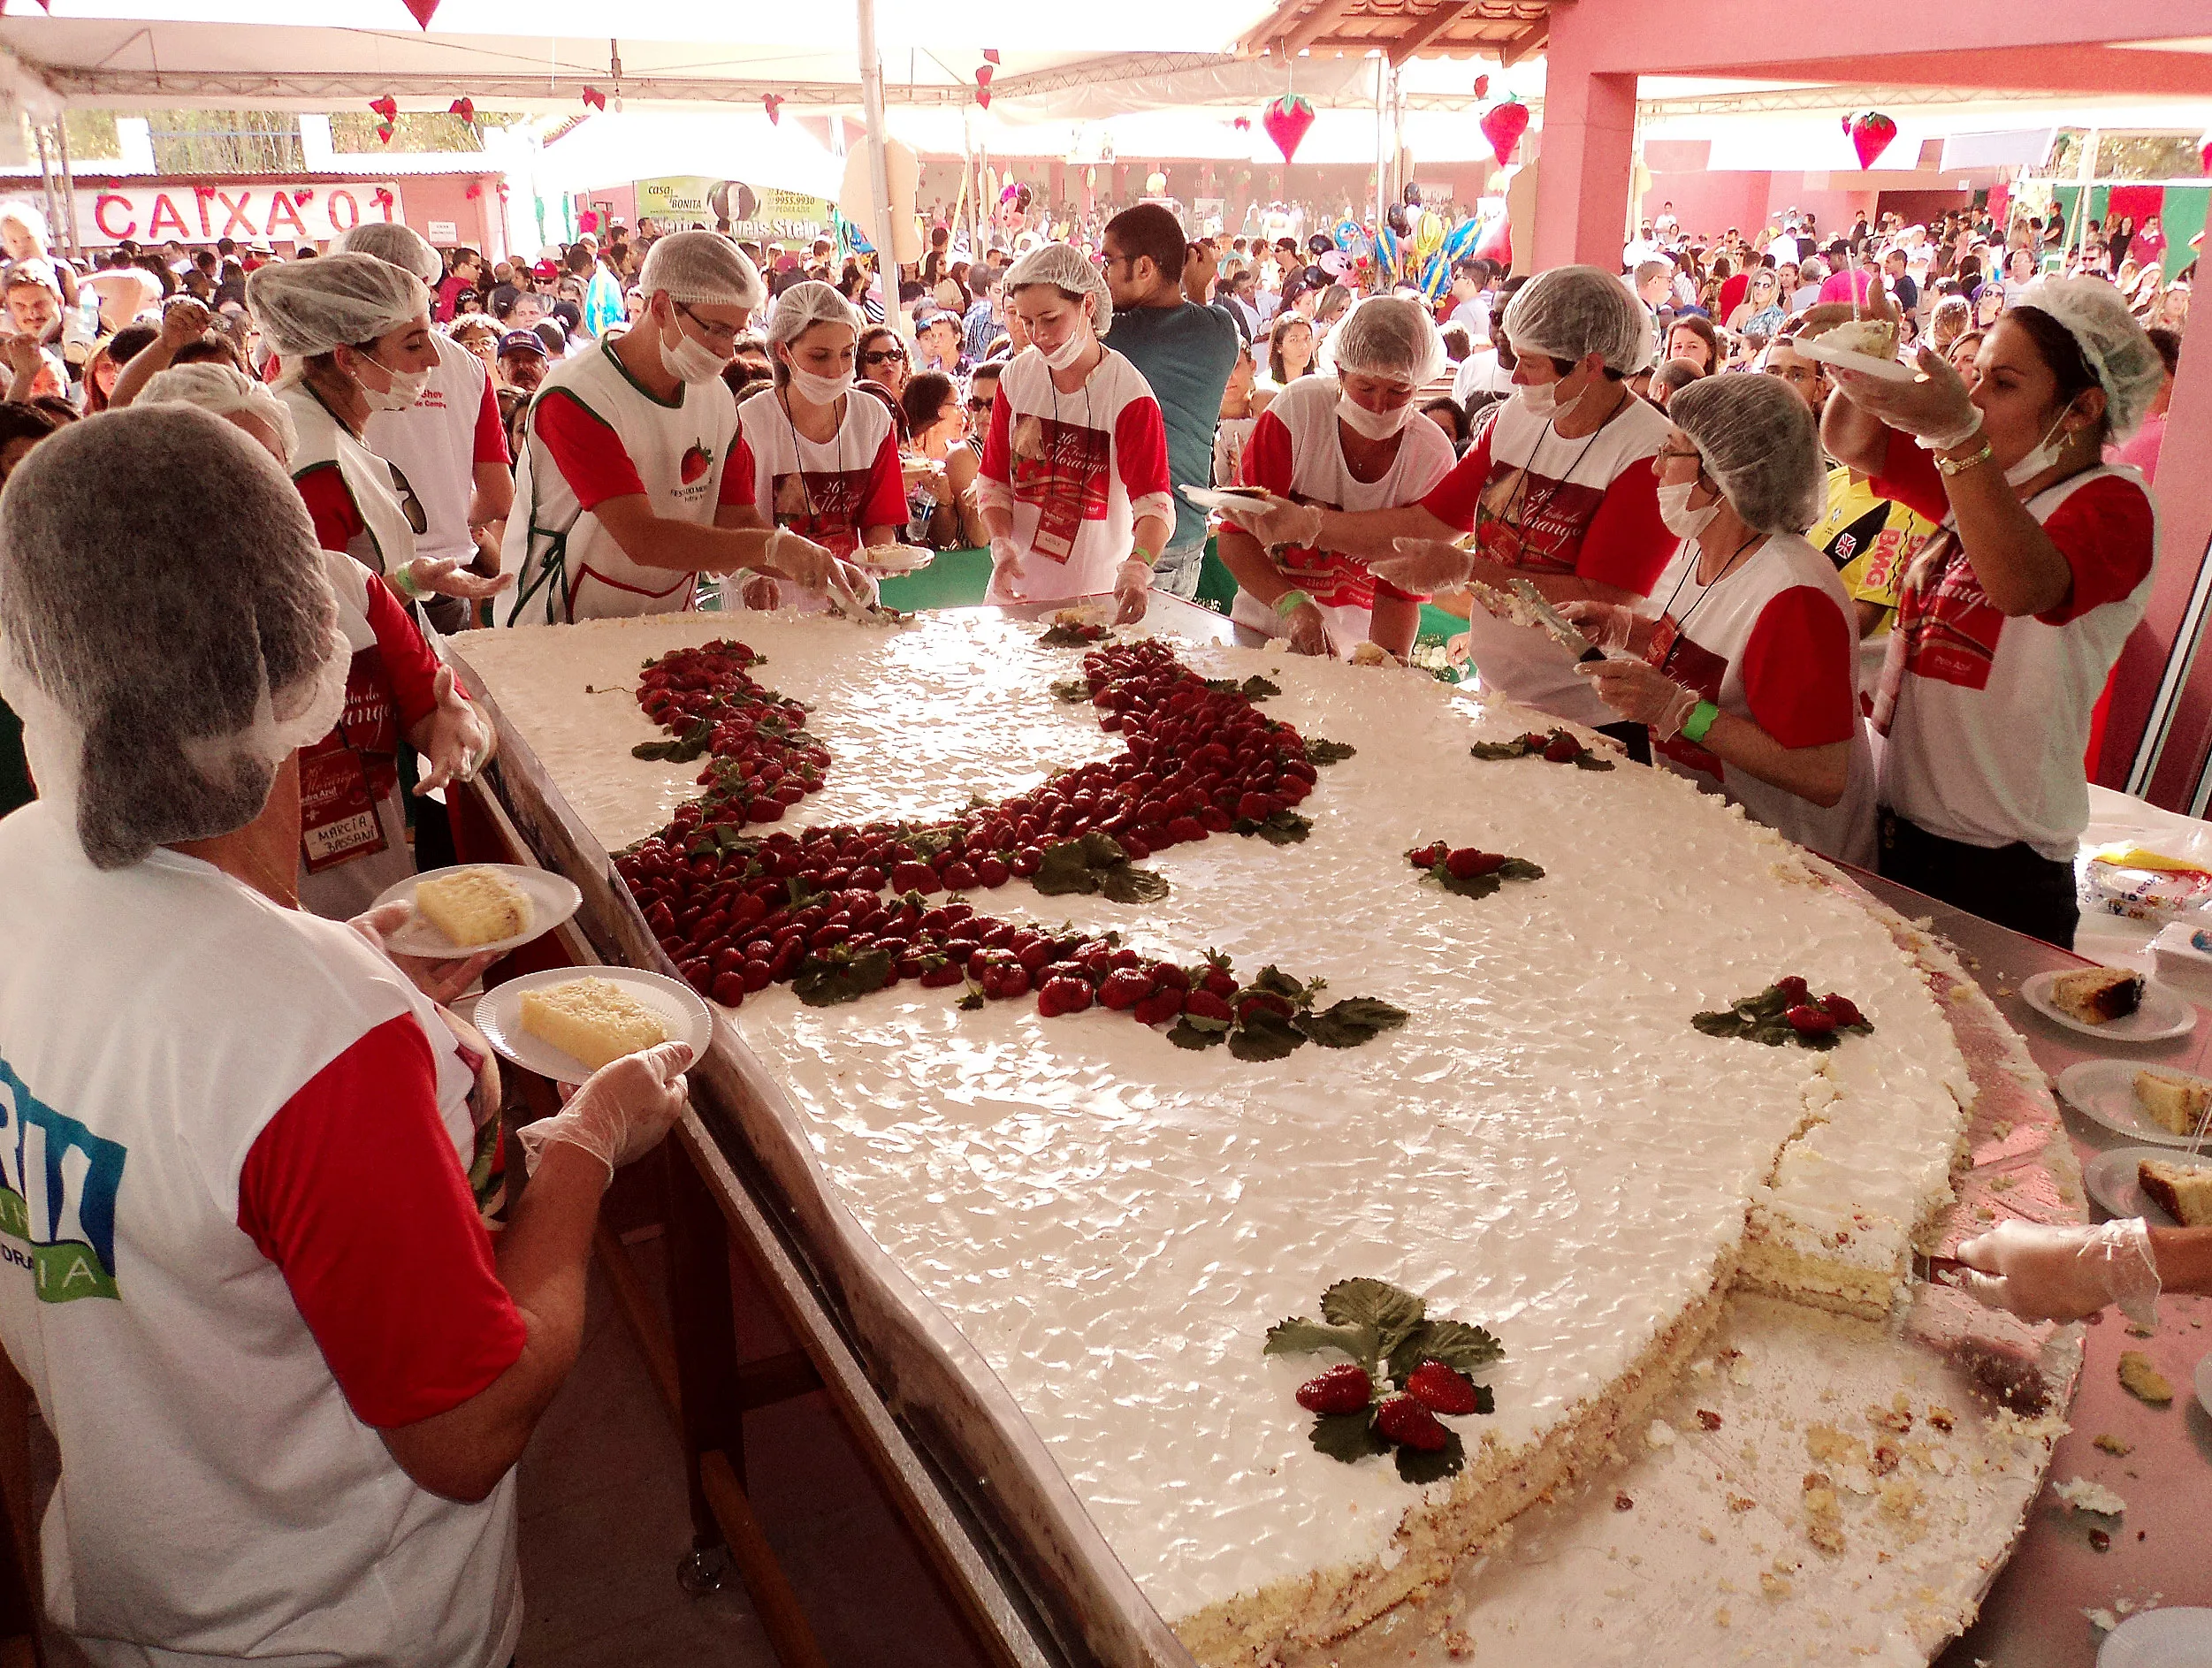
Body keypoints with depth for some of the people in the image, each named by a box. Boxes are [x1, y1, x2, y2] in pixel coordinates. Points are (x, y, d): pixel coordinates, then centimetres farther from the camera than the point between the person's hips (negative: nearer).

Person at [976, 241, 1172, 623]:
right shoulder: (1016, 377, 1)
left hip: (1097, 593, -4)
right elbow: (994, 480, 5)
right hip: (1018, 585, 4)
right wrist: (1002, 545, -13)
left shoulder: (1128, 391, -13)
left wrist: (1136, 569, -39)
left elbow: (1154, 501, -20)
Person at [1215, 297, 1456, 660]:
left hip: (1354, 652, -1)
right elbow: (1235, 537, -17)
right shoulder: (1298, 409, -15)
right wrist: (1292, 604, -33)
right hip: (1262, 630, 1)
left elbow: (1400, 590, -10)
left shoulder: (1432, 458, -11)